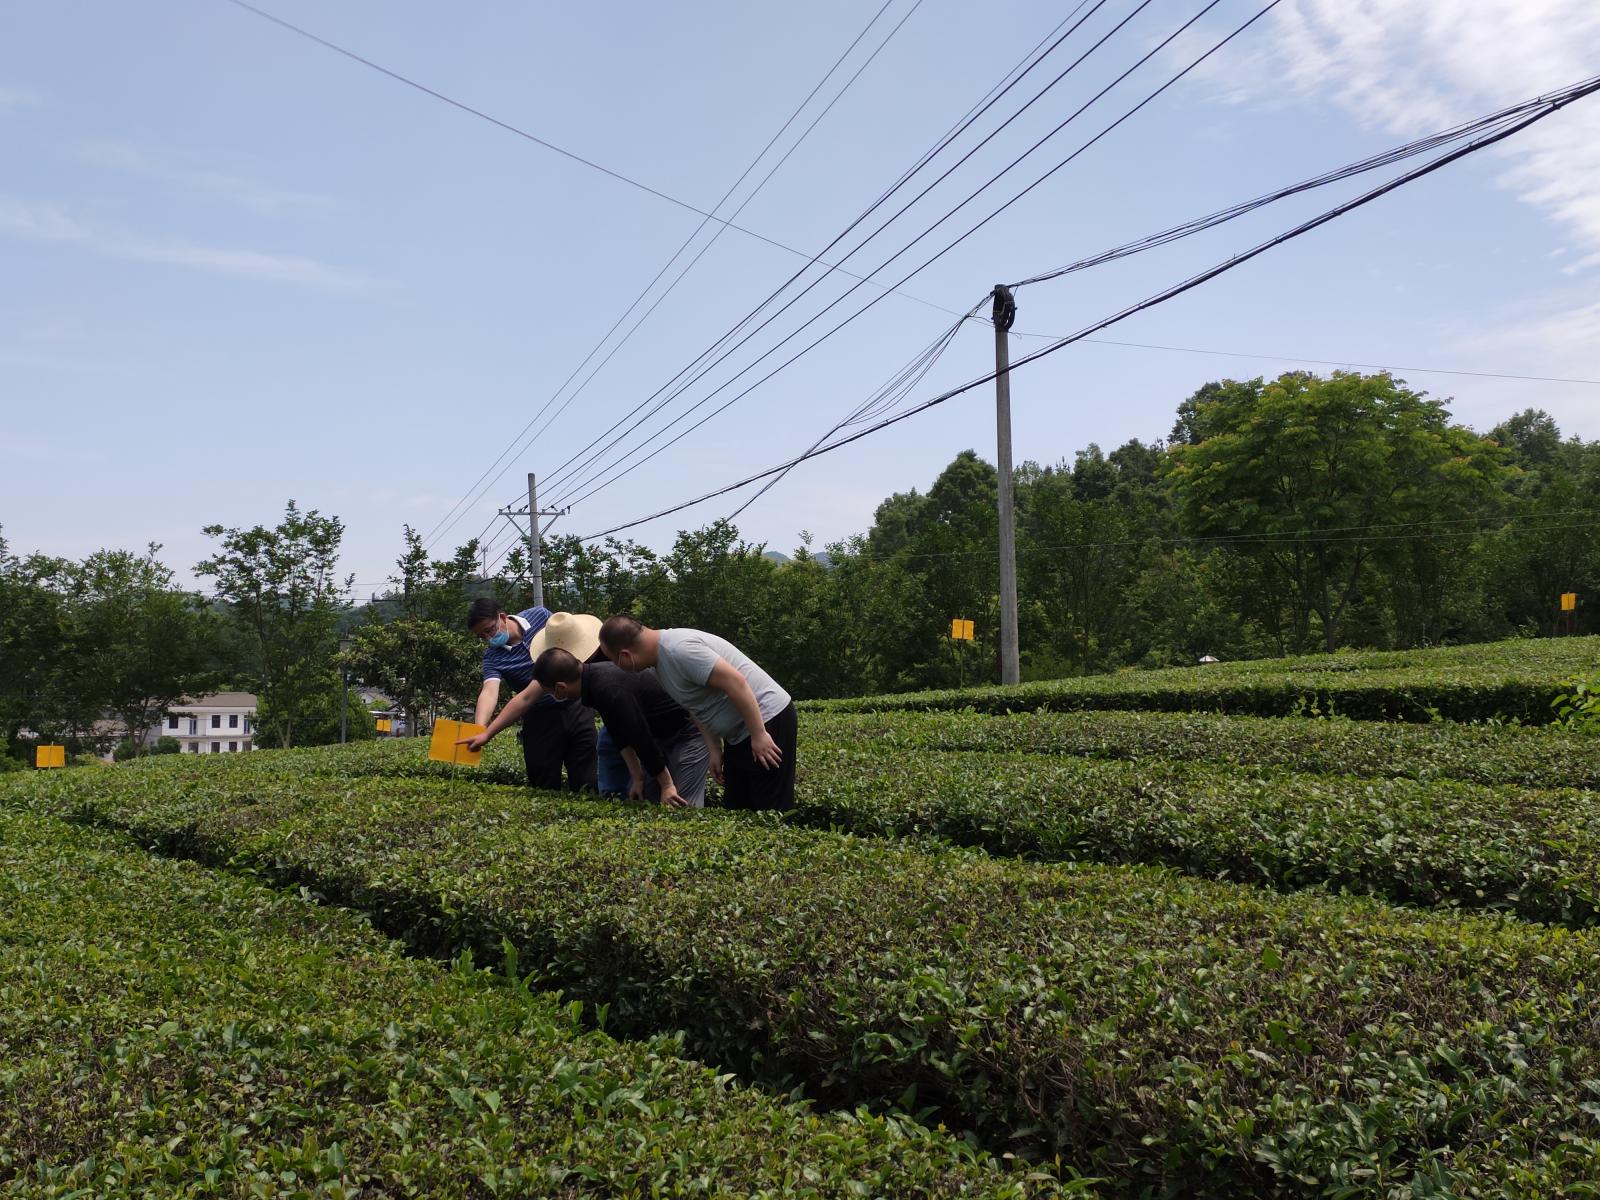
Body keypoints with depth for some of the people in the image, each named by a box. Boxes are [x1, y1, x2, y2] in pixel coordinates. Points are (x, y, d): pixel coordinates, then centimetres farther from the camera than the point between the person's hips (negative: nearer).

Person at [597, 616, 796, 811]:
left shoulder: (679, 649, -24)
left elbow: (735, 682, -27)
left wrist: (758, 735, -24)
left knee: (771, 805, -8)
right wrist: (715, 749, 11)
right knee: (735, 803, 12)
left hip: (767, 720, -10)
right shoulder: (661, 657, 8)